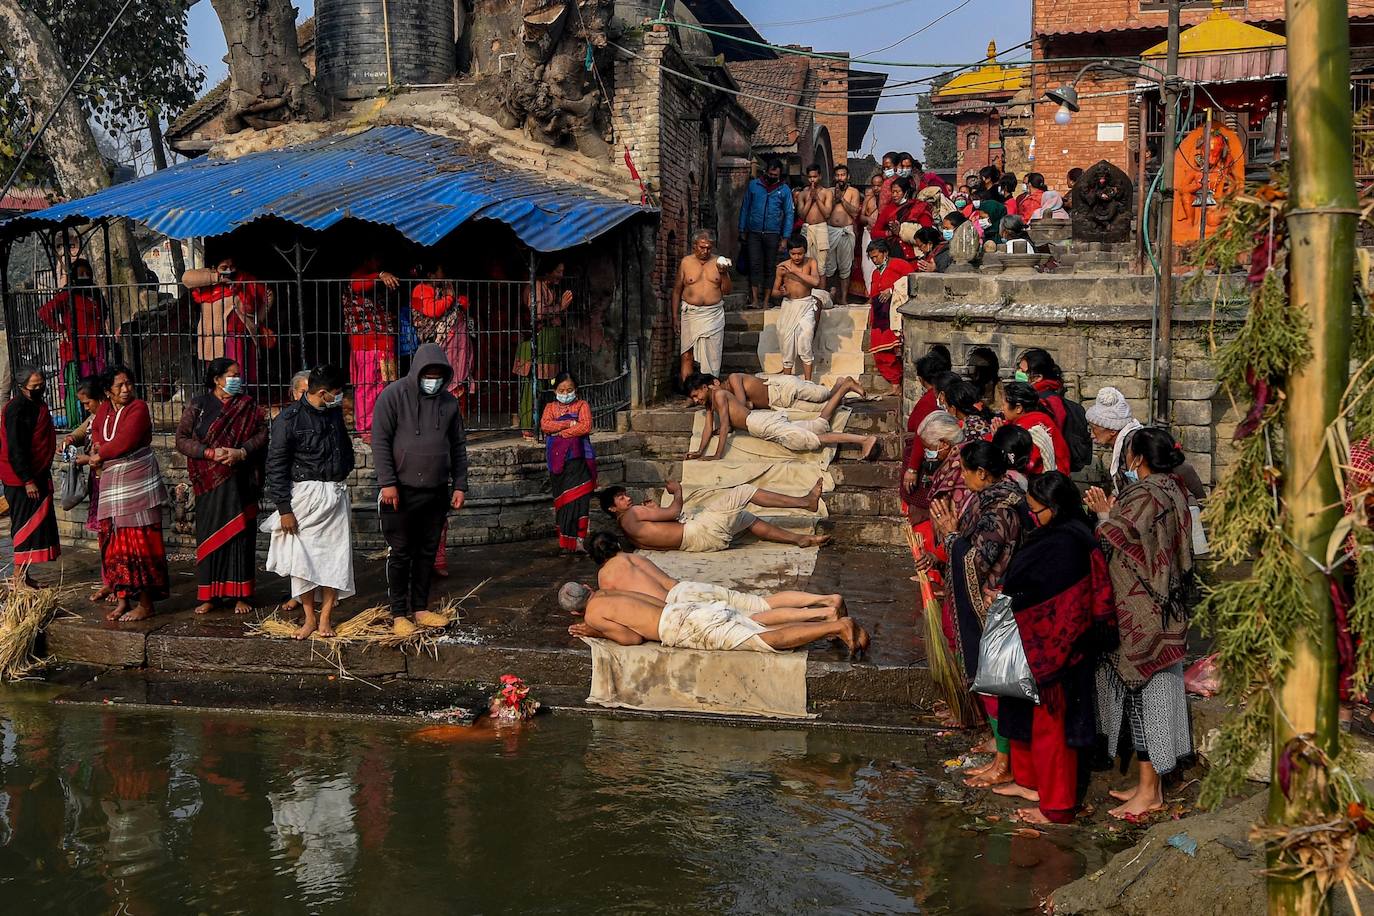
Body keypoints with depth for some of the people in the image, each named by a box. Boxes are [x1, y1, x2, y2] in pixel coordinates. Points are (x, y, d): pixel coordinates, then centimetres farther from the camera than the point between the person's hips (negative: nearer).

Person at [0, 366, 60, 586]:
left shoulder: (35, 405, 13)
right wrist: (27, 480, -22)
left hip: (37, 475, 10)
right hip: (23, 478, -10)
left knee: (37, 524, 12)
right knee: (26, 524, -6)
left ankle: (24, 575, 20)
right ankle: (19, 579, -1)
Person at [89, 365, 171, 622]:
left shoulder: (138, 408, -10)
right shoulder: (104, 409, 11)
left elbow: (125, 441, -18)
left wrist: (99, 455, -3)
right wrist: (98, 452, -4)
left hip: (137, 484, -7)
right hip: (111, 486, 7)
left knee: (140, 543, -5)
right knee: (116, 545, 9)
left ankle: (146, 604, -1)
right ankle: (122, 600, 17)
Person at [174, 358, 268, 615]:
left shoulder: (248, 407, 5)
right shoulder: (198, 406, 2)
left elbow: (262, 434, -1)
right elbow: (182, 439, -2)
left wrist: (241, 452, -17)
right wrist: (210, 453, -15)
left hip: (239, 481, 0)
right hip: (209, 482, 0)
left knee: (239, 534, 2)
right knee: (209, 535, 3)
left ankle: (241, 595, 9)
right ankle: (208, 596, 10)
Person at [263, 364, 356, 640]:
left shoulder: (335, 413, 9)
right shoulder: (289, 419, -10)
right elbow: (276, 466, -10)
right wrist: (284, 508, -13)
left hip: (335, 495, 5)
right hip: (304, 495, -5)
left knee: (335, 555, 0)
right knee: (302, 557, -3)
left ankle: (325, 618, 7)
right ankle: (309, 618, 9)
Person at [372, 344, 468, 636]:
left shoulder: (449, 402, 8)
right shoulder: (394, 395, -7)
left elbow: (459, 446, 14)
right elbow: (380, 440, -9)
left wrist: (459, 485, 8)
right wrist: (387, 483, -16)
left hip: (437, 492, 5)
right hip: (401, 491, -5)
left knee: (428, 552, 11)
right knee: (400, 554, 1)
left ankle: (420, 609, 21)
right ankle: (399, 614, 8)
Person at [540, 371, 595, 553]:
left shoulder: (582, 405, 8)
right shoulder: (551, 407, 16)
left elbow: (585, 427, -9)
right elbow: (544, 425, -3)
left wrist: (559, 431, -7)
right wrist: (569, 424, -12)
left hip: (576, 457, -3)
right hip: (557, 459, 3)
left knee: (577, 498, -9)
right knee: (561, 498, 3)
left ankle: (578, 539, -8)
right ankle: (564, 540, 7)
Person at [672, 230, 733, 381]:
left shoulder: (718, 262, 6)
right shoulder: (686, 262, 4)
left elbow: (727, 291, 6)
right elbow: (677, 290, 9)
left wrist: (724, 274, -12)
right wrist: (675, 317, 6)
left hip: (713, 315, 1)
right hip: (691, 313, -1)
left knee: (712, 355, 0)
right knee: (686, 355, -4)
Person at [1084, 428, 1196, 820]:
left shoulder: (1143, 496, -19)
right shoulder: (1173, 491, 8)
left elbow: (1111, 542, -14)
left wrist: (1103, 515, 4)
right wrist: (1112, 512, 8)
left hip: (1140, 616, -9)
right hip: (1164, 608, 9)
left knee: (1141, 692, -2)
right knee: (1156, 691, 13)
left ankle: (1149, 791, 5)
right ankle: (1151, 785, 22)